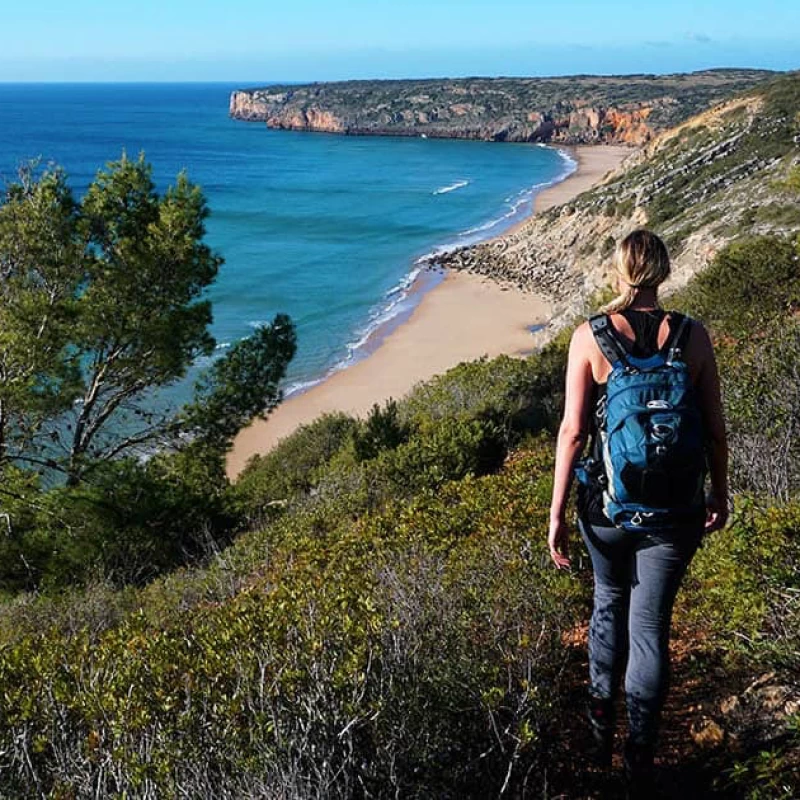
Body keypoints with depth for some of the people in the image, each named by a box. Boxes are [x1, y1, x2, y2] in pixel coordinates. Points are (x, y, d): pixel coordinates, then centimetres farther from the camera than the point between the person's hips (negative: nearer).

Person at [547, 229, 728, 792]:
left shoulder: (591, 336, -10)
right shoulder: (693, 335, -6)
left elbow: (573, 430, -11)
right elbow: (715, 429, 0)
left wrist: (557, 513, -4)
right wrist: (720, 494, 15)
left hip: (607, 504, 0)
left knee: (609, 604, 24)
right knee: (651, 625, 11)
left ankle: (601, 729, 34)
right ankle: (641, 758, 19)